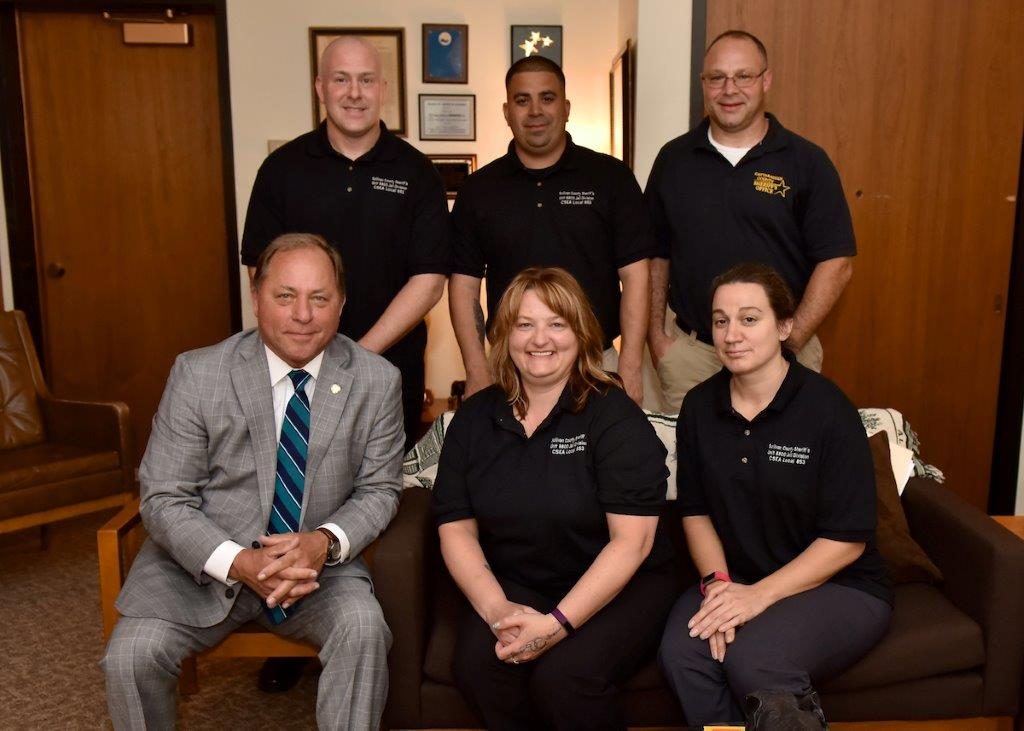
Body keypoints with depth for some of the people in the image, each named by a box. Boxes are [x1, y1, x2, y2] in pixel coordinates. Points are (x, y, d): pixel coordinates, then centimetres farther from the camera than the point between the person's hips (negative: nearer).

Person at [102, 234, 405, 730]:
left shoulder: (377, 382, -7)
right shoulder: (197, 375, -10)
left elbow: (378, 489, 0)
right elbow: (163, 498, -8)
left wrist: (326, 542, -20)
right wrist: (238, 562, -24)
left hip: (319, 561, 0)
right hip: (203, 562, 0)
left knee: (364, 628, -27)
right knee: (131, 656, -20)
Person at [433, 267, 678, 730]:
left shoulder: (616, 418, -9)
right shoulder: (474, 418, 3)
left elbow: (631, 541, -15)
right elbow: (457, 529, 1)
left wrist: (558, 622, -23)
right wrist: (497, 609, -15)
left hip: (618, 589, -3)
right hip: (513, 587, 3)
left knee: (562, 676, -29)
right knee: (476, 664, -26)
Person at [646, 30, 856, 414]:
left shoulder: (807, 162, -3)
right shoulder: (674, 159, 4)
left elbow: (836, 263, -5)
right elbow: (655, 256, 9)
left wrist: (790, 342, -12)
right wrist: (656, 337, 3)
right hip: (689, 350, 2)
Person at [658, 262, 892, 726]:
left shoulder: (827, 409, -15)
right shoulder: (700, 407, 0)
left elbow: (847, 539, -13)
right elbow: (695, 510, 6)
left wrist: (759, 595, -20)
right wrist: (718, 582, -11)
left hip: (838, 586, -3)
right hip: (736, 580, 4)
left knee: (754, 660, -32)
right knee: (680, 653, -26)